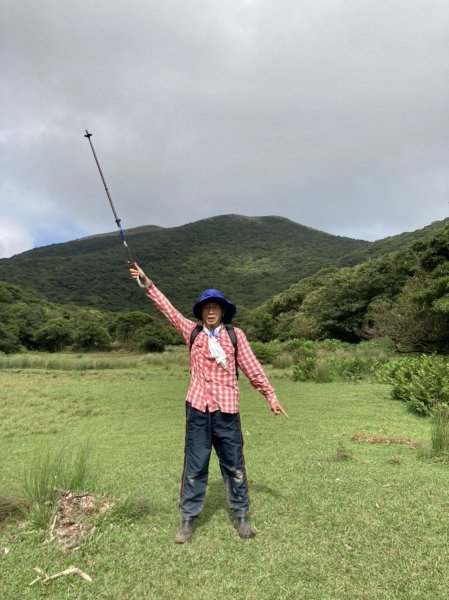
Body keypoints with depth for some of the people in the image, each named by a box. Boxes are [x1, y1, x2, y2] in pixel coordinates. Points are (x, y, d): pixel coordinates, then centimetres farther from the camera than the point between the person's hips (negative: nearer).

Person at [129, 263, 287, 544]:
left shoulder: (235, 335, 1)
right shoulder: (192, 332, 4)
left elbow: (252, 368, 2)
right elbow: (167, 307, 3)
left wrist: (271, 396, 2)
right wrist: (145, 282, 0)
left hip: (227, 409, 0)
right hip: (198, 408, 1)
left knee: (234, 464, 13)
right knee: (194, 465, 11)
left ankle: (241, 515, 30)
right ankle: (188, 519, 26)